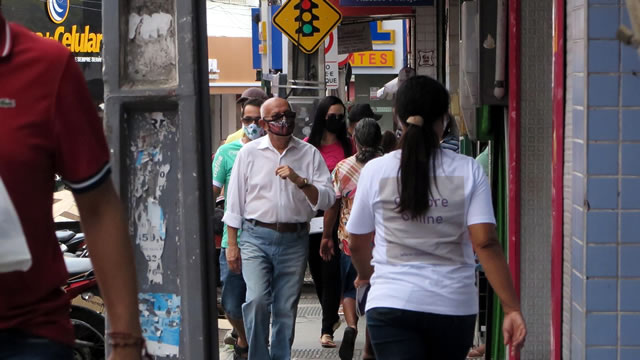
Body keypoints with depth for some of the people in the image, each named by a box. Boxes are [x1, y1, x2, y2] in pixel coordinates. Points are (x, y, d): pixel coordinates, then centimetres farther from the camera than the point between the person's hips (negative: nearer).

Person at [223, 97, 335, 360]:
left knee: (286, 309, 5)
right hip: (256, 237, -1)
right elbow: (235, 201, 7)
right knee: (257, 300, -17)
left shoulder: (309, 154, 6)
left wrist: (300, 181, -17)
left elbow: (327, 199, -1)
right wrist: (232, 244, 4)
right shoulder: (249, 153, 5)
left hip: (294, 240, 1)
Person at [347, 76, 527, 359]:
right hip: (454, 306, 2)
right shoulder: (468, 171, -2)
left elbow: (357, 243, 7)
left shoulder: (375, 171, -2)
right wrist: (512, 308, -9)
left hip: (391, 303, -2)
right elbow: (485, 243, -11)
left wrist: (366, 273, 29)